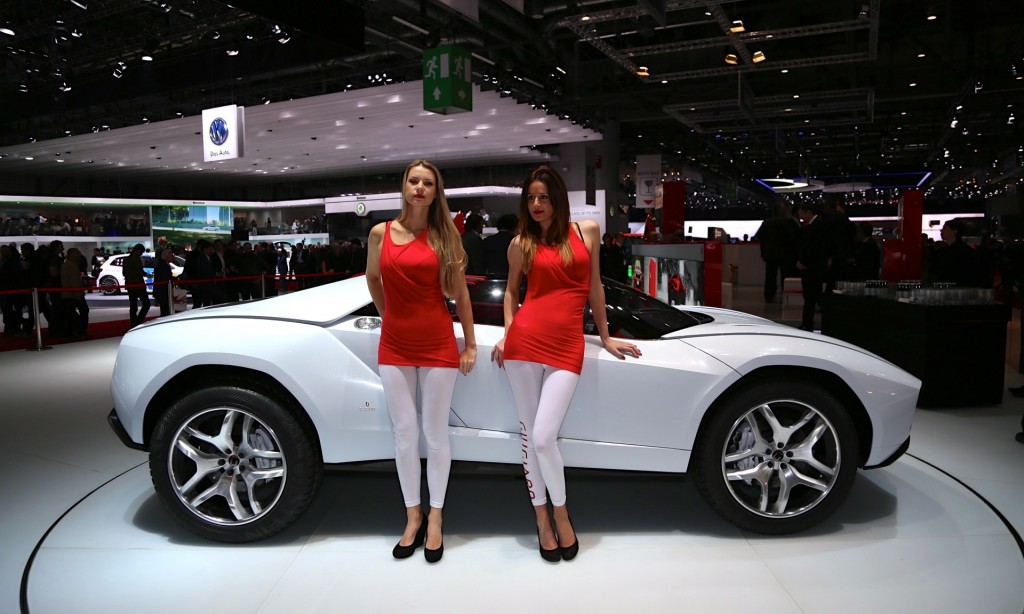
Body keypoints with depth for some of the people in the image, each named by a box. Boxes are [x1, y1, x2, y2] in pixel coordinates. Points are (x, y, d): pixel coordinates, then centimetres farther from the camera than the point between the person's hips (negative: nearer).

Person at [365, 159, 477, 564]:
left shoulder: (444, 235, 0)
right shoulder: (381, 233, 3)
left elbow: (460, 292, 3)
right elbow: (372, 278, 20)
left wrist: (470, 344, 3)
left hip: (438, 345, -1)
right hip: (395, 346, 2)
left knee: (435, 434, 6)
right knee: (404, 435, 7)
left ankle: (434, 519, 22)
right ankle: (413, 517, 24)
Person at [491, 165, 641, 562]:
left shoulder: (587, 231, 8)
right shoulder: (521, 244, 9)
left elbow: (594, 287, 14)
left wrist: (605, 337, 17)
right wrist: (507, 335, 8)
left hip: (567, 346, -1)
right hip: (525, 341, 1)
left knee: (543, 437, -10)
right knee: (529, 435, 6)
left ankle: (560, 513, 17)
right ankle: (542, 518, 24)